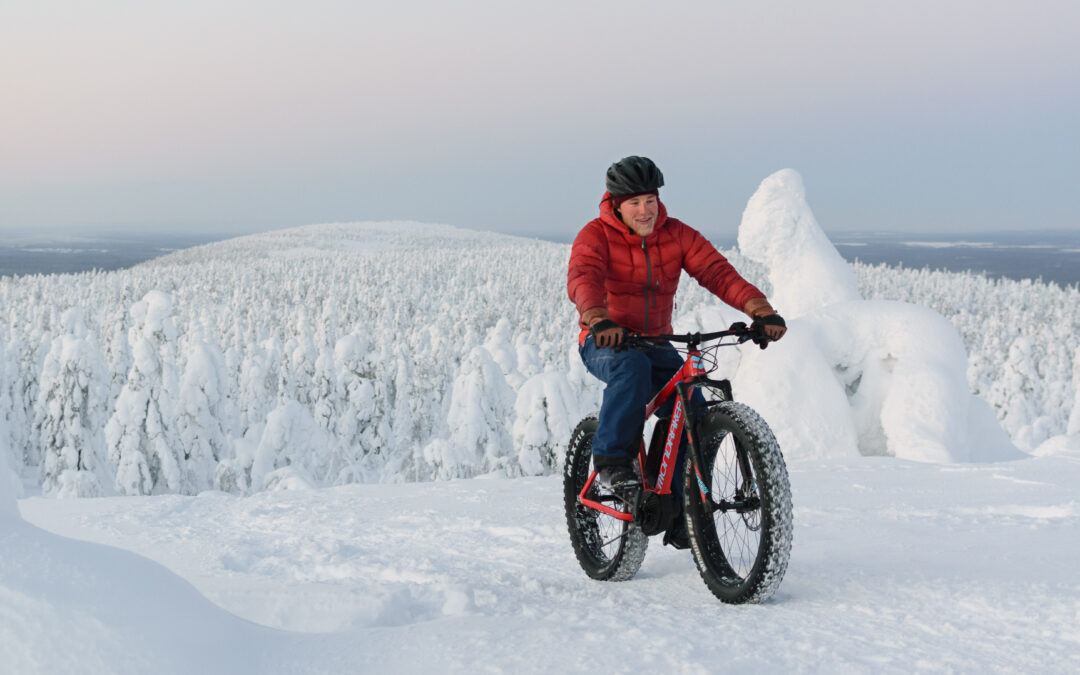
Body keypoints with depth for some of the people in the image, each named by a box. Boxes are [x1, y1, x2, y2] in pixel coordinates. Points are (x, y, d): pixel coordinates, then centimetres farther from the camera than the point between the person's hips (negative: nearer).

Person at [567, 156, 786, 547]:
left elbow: (717, 271, -14)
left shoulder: (676, 235, -2)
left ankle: (678, 513, -6)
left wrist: (760, 310, -31)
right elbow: (582, 279, -31)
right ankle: (612, 459, -28)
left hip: (655, 343, 4)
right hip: (605, 343, -4)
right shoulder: (596, 236, -12)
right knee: (632, 366, -38)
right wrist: (598, 320, -53)